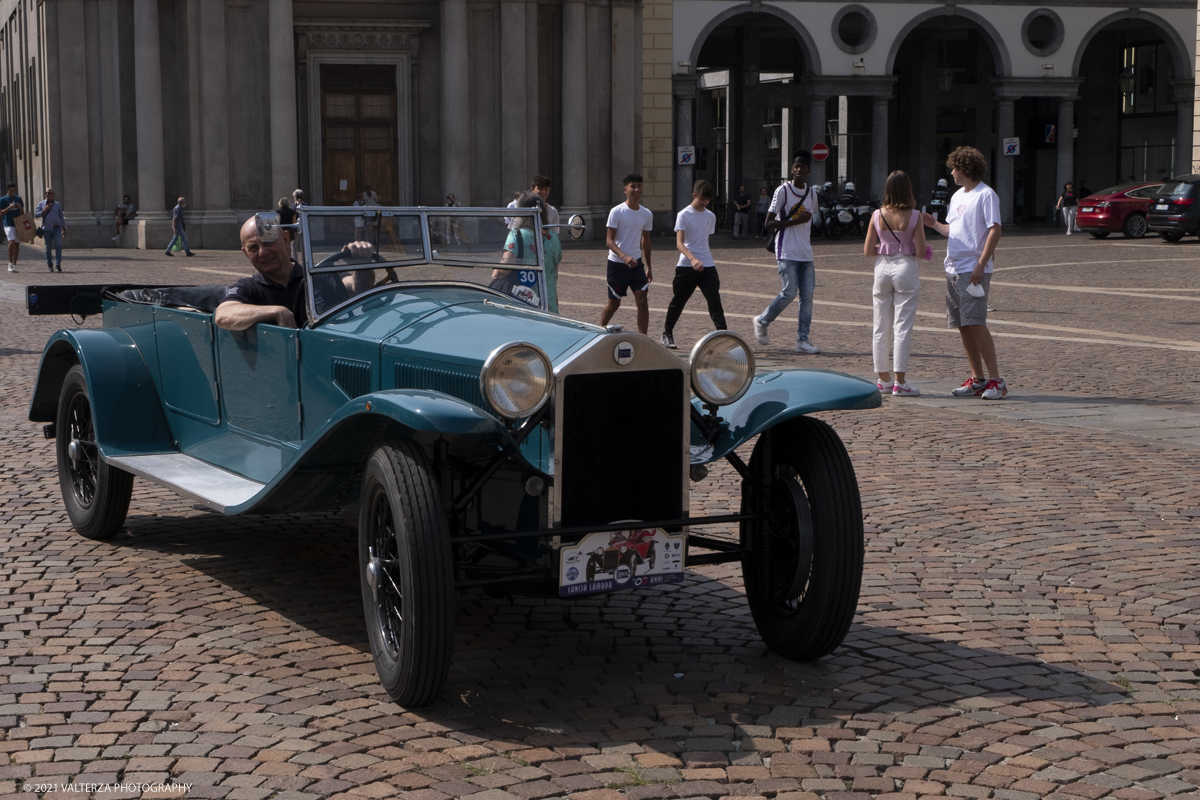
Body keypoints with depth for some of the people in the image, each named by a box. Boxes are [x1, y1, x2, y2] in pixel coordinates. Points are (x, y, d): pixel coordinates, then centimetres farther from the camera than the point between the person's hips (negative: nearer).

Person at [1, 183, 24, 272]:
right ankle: (10, 263, -17)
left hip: (18, 224, 5)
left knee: (17, 244, 5)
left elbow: (22, 213, 16)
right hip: (8, 224, -5)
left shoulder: (18, 198, 12)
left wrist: (20, 207, -6)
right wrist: (9, 207, -17)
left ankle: (14, 265, 13)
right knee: (12, 241, -22)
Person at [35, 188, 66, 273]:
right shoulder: (41, 204, 8)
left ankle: (58, 265, -14)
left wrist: (64, 228, 15)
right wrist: (45, 210, -11)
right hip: (47, 229, 0)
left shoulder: (58, 205, 12)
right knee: (48, 247, 4)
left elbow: (61, 217, 17)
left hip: (57, 228, 0)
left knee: (59, 245, -16)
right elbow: (36, 214, -1)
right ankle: (49, 264, 21)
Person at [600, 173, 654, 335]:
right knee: (614, 303, 7)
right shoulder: (617, 212, -11)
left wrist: (648, 267, 15)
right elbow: (610, 240, -14)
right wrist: (624, 257, -29)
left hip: (637, 263, 4)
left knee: (642, 301, -8)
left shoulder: (647, 214, 3)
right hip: (617, 263, -3)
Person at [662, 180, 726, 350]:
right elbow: (679, 242, -17)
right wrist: (692, 258, -32)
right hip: (686, 266, -3)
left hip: (707, 266, 4)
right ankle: (667, 333, 29)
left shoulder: (710, 216, 9)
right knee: (678, 301, 10)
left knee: (714, 300, -10)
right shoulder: (684, 215, -8)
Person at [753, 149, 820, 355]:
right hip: (787, 253, -6)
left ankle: (802, 340, 2)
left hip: (806, 254, 6)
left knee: (807, 295, 0)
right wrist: (796, 221, -18)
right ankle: (762, 322, 13)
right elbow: (769, 224, -10)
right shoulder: (782, 191, -7)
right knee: (789, 293, -10)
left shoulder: (812, 194, 13)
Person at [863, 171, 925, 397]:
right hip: (906, 268, -3)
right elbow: (921, 251, -10)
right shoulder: (914, 216, -9)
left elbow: (867, 250, 1)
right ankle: (900, 382, -5)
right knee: (903, 328, -2)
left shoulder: (877, 215, -1)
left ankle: (883, 378, 20)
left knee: (880, 327, 12)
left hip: (882, 268, 3)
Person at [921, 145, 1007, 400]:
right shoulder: (957, 196, 19)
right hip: (953, 269, 9)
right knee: (962, 326, 7)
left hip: (974, 270, -9)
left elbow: (994, 230, -15)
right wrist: (933, 224, 17)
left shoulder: (986, 195, -8)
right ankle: (977, 379, 14)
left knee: (975, 323, -15)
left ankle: (996, 380, -11)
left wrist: (981, 264, -21)